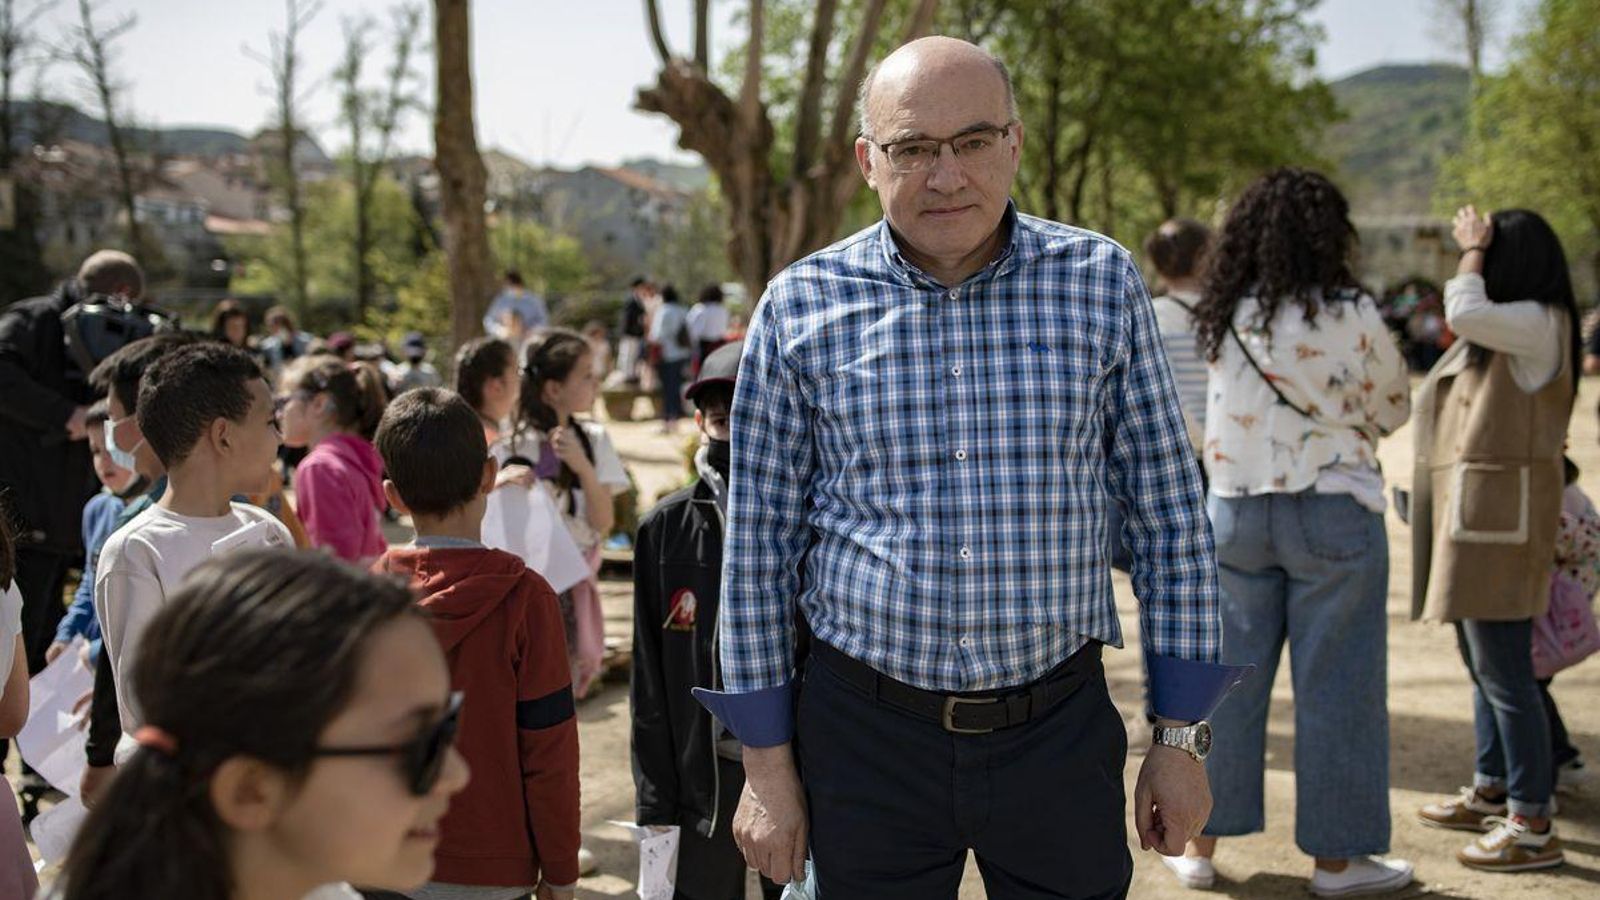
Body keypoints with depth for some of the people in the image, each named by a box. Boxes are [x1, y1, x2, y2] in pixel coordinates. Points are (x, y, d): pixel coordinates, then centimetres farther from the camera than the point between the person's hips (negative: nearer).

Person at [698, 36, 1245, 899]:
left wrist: (1181, 737, 3)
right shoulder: (802, 306, -3)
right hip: (864, 728, 0)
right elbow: (758, 544, 2)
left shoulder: (1100, 284, -1)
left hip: (1058, 726, 1)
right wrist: (766, 762, 1)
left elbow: (1169, 518, 3)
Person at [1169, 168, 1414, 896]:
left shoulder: (1224, 319, 0)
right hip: (1332, 510, -4)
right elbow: (1393, 411, 2)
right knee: (1335, 685, 5)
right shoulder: (1351, 316, -10)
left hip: (1236, 509, 4)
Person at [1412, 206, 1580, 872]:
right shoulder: (1505, 330, 18)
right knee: (1482, 664, 18)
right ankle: (1491, 794, 29)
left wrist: (1475, 251, -12)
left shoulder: (1540, 325, -13)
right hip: (1473, 511, 11)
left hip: (1500, 513, -11)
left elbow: (1464, 311, -25)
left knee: (1504, 669, -9)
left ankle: (1533, 825, -5)